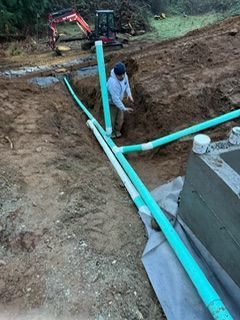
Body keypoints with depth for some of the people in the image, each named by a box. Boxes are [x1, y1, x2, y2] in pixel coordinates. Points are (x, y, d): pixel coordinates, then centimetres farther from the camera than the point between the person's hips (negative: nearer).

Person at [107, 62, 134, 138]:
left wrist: (129, 95, -12)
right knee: (112, 119, 13)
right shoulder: (112, 82, -40)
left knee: (120, 118, 18)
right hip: (111, 102, -6)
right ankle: (111, 132, 41)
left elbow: (127, 85, 5)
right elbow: (115, 99, -36)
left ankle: (117, 130, 45)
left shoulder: (124, 75, -17)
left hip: (119, 100, 6)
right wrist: (124, 108, -32)